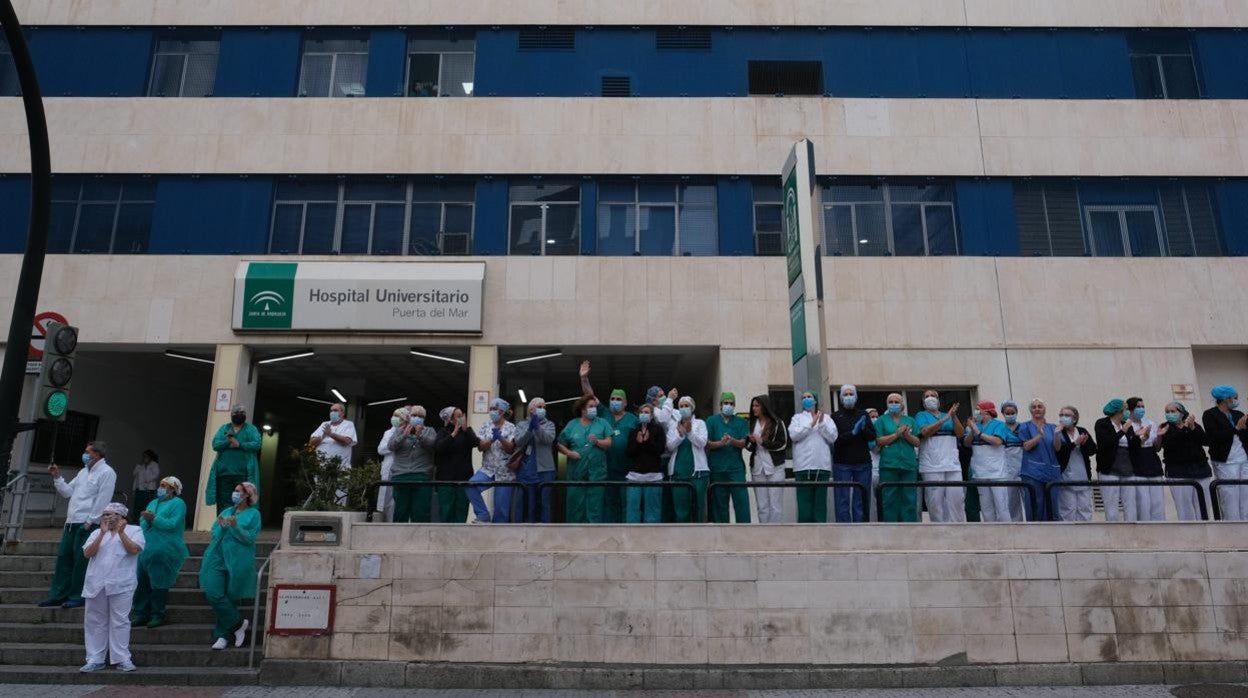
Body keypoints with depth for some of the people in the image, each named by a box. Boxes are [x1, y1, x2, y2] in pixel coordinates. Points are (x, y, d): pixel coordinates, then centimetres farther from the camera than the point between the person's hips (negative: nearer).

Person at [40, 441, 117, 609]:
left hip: (87, 523, -8)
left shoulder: (106, 472, -8)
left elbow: (102, 500, -14)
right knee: (63, 557, 9)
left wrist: (90, 522, -17)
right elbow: (67, 491, 19)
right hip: (72, 521, 8)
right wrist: (57, 476, 9)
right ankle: (58, 595, 16)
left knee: (81, 561, -3)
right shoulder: (84, 471, 19)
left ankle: (77, 597, 5)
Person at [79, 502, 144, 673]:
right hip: (96, 584, 4)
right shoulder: (97, 533, 15)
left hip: (121, 585, -4)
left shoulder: (134, 530, 5)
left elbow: (134, 549, -10)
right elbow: (87, 553, 0)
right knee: (95, 622, 6)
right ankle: (95, 659, 13)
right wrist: (103, 533, -8)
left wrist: (121, 532, -15)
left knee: (120, 621, -3)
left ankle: (122, 659, 1)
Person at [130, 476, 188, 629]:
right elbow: (142, 522, 10)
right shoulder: (153, 502, 19)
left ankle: (158, 615, 8)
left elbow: (173, 524, -17)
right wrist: (146, 520, -11)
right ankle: (141, 613, 16)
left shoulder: (177, 504, -3)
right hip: (147, 549, 7)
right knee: (142, 583, 6)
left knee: (159, 584, -1)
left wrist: (154, 519, -20)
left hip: (164, 552, -7)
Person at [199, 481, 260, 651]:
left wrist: (235, 527, -20)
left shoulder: (253, 514, 2)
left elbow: (250, 538, -7)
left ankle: (224, 635, 16)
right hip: (217, 558, 4)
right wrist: (221, 526, -7)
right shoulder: (226, 512, 18)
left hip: (238, 561, -4)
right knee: (213, 594, -9)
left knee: (231, 598, 1)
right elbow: (214, 533, 13)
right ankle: (238, 623, 5)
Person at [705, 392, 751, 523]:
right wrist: (720, 443, -20)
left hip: (736, 467, 0)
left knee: (741, 499, -7)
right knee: (719, 502, 5)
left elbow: (743, 443, 0)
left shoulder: (741, 422, 11)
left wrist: (732, 441, -22)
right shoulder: (711, 421, 9)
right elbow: (707, 443, 0)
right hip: (717, 468, 0)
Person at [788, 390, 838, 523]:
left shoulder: (826, 418, 14)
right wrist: (811, 424, -10)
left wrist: (821, 423, -9)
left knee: (820, 501, 3)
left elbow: (833, 437, 3)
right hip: (803, 466, -1)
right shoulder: (797, 417, 12)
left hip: (822, 466, 1)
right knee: (804, 501, -2)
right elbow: (793, 435, -5)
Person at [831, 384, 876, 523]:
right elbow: (835, 439, -6)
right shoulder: (835, 416, 6)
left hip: (863, 464, 2)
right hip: (842, 464, -2)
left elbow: (872, 436, 3)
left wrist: (863, 429, -16)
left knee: (862, 500, 2)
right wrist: (853, 433, -18)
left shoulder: (863, 415, 14)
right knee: (842, 500, -4)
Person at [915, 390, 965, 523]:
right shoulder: (921, 416, 10)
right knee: (935, 501, -7)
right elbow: (925, 432, -10)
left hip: (953, 464, 4)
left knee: (957, 499, -4)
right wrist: (945, 418, -13)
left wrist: (954, 416, -5)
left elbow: (960, 433, 9)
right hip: (932, 466, -4)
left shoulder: (948, 416, 22)